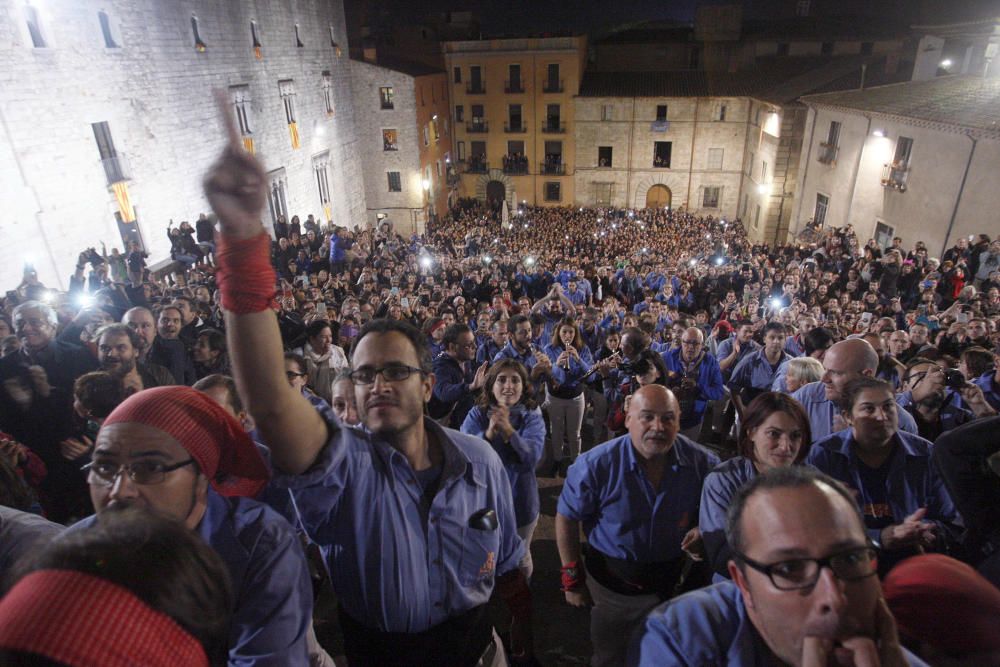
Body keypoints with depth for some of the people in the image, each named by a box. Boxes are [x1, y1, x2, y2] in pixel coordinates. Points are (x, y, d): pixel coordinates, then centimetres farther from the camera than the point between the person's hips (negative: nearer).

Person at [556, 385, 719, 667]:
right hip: (611, 587, -2)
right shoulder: (595, 465, -24)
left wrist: (704, 530, -16)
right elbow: (567, 519, -12)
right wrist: (572, 579, -8)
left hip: (671, 581, 2)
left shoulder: (702, 462, -16)